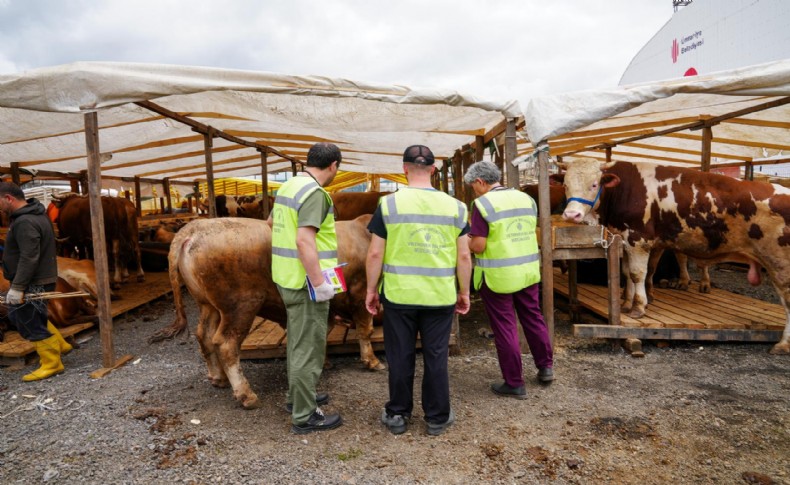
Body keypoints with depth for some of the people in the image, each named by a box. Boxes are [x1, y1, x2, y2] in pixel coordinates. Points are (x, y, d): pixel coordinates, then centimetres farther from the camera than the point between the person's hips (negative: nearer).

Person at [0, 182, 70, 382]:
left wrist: (17, 287, -24)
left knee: (31, 323, -1)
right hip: (38, 279, 10)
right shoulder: (33, 214, 11)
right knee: (18, 316, 23)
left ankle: (52, 364, 9)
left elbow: (29, 258, -27)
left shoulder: (25, 222, -22)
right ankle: (58, 346, 28)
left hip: (33, 283, -10)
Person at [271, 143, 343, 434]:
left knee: (298, 339, 22)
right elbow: (304, 241, -28)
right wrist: (320, 283, -25)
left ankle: (297, 396, 37)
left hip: (287, 277, 10)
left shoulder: (288, 186, 10)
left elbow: (272, 221, 27)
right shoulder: (315, 193, -19)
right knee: (309, 347, 1)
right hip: (306, 282, -10)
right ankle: (304, 416, 13)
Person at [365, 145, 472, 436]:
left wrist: (371, 289, 7)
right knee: (436, 358, 14)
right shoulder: (454, 207, -1)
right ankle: (437, 418, 28)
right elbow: (464, 256, 1)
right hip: (440, 297, 1)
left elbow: (375, 254, -5)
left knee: (400, 357, 13)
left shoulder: (389, 204, -6)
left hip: (399, 295, -1)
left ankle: (398, 415, 28)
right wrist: (464, 292, 12)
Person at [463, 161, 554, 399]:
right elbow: (527, 235, 12)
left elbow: (478, 246, -17)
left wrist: (464, 240, 2)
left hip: (498, 276, -6)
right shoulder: (526, 198, 7)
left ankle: (514, 384, 15)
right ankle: (546, 367, 34)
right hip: (528, 271, 6)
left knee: (505, 328, 5)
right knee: (533, 318, 20)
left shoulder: (483, 204, -13)